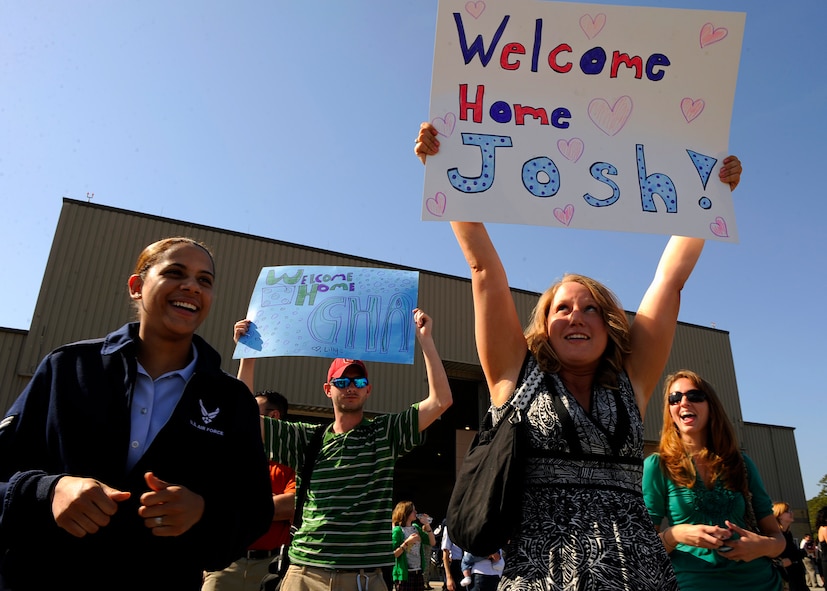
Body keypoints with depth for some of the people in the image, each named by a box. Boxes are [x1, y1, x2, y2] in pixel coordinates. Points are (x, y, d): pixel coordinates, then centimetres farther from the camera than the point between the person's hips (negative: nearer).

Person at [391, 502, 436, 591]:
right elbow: (393, 555, -15)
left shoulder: (416, 528, 10)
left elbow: (432, 542, 8)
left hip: (418, 573, 6)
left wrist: (427, 525, 0)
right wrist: (407, 542, -22)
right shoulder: (397, 531, -10)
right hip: (404, 574, -6)